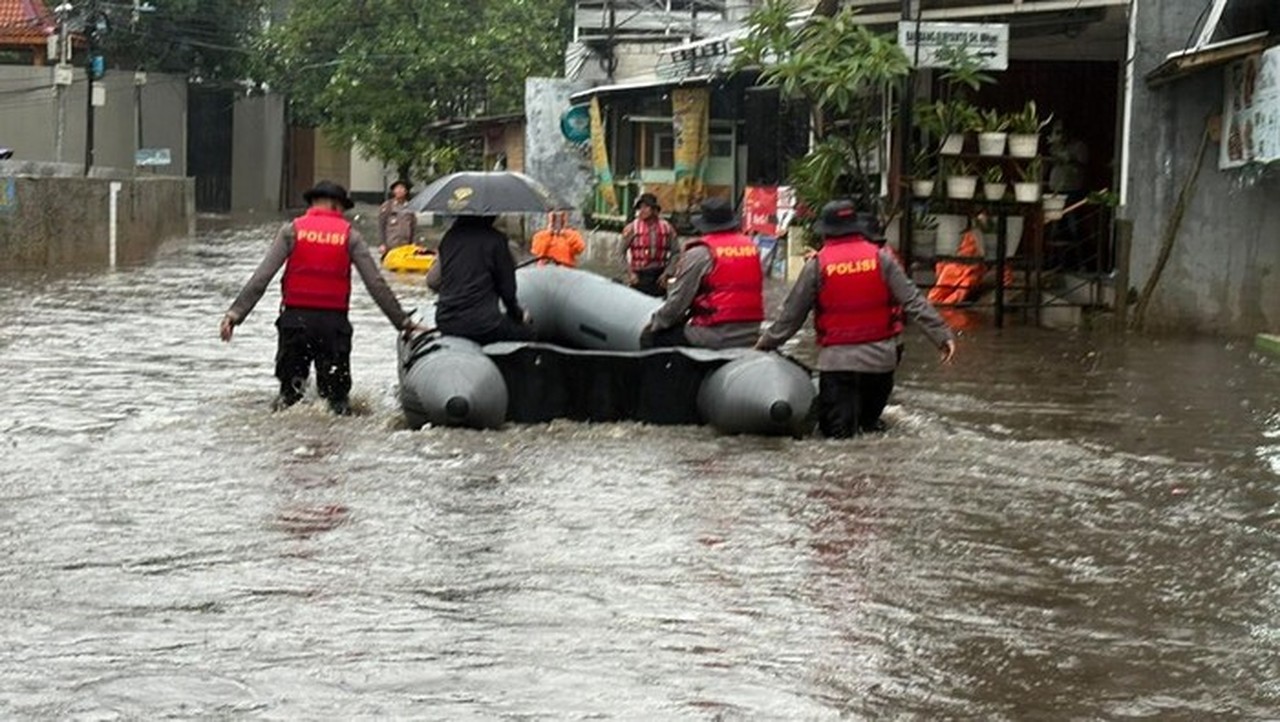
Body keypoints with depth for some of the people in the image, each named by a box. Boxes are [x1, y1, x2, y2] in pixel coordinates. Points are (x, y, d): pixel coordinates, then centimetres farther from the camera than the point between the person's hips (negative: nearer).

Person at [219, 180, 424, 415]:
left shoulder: (292, 230, 2)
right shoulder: (349, 235, 3)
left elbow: (261, 278, -5)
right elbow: (377, 285, 0)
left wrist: (235, 313, -5)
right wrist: (404, 322, 5)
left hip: (295, 318, 0)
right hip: (334, 321, 0)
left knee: (290, 386, 13)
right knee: (336, 391, 11)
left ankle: (287, 402, -16)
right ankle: (339, 407, -18)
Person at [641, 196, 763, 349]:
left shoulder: (699, 253, -7)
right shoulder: (752, 246, 10)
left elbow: (678, 301, -6)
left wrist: (653, 324, 9)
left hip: (715, 337, -7)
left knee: (650, 339, 5)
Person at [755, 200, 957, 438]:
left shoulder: (816, 266, -5)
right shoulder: (881, 258, -3)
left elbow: (792, 314, 3)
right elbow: (913, 301, -5)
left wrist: (766, 344, 17)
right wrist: (942, 335, -1)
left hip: (837, 358, -2)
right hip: (879, 355, 2)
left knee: (835, 427, 2)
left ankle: (847, 424, -22)